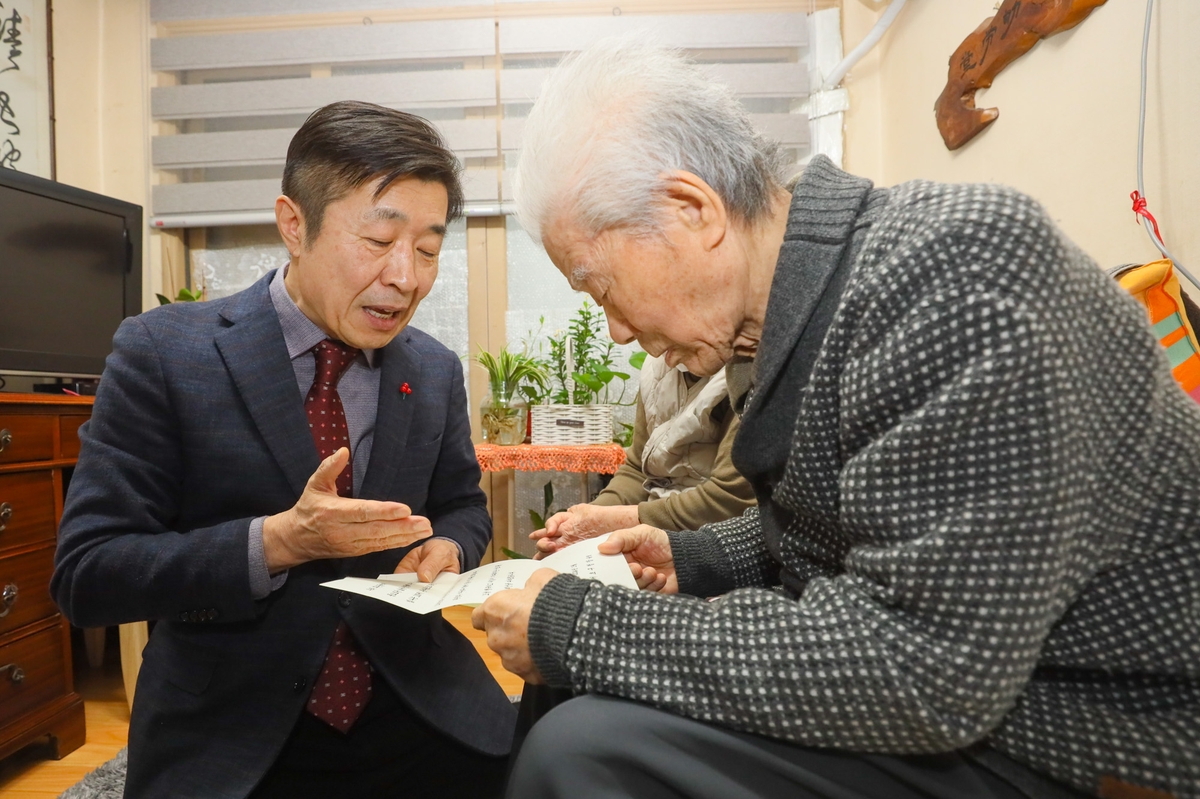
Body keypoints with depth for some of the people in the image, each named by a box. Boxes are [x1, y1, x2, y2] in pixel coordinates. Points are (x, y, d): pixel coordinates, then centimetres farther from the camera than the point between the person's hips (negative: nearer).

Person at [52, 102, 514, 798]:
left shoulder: (437, 372, 1)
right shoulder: (162, 353, -8)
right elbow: (85, 574, -8)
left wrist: (447, 547, -10)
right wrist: (277, 541, -22)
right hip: (230, 739, -1)